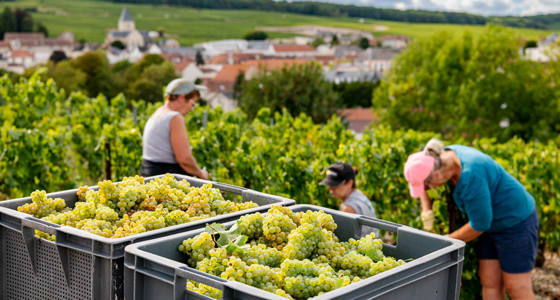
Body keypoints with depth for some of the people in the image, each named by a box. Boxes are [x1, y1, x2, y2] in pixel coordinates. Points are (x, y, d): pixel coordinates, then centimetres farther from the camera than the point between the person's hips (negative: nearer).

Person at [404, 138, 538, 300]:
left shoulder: (471, 176, -36)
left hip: (517, 220, -8)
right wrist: (426, 210, 0)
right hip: (493, 222, 8)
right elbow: (421, 180, 12)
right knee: (489, 281, 8)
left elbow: (480, 224, -28)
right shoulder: (445, 156, -9)